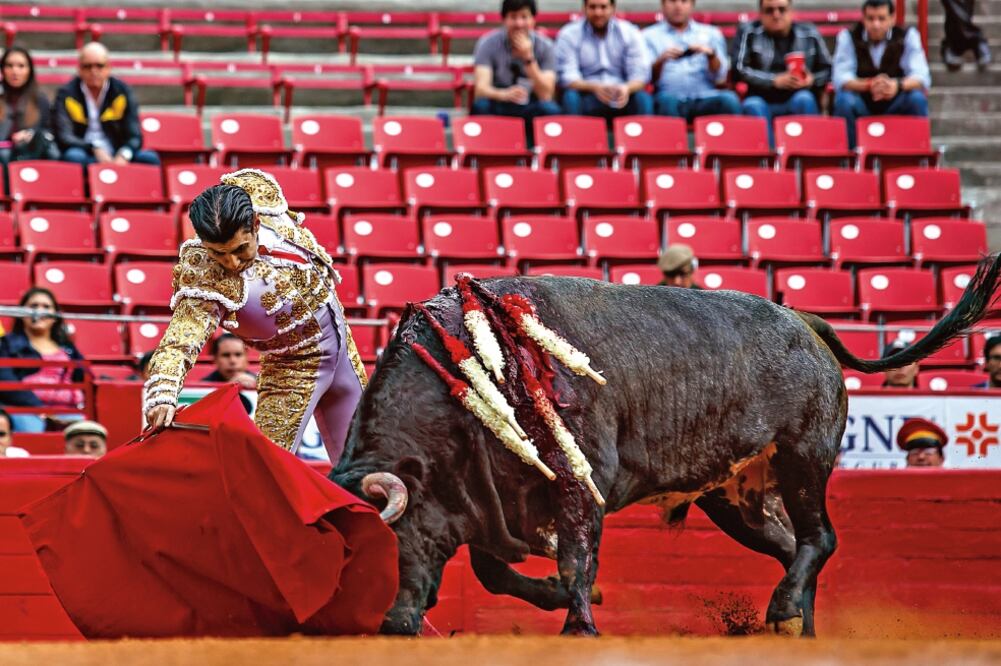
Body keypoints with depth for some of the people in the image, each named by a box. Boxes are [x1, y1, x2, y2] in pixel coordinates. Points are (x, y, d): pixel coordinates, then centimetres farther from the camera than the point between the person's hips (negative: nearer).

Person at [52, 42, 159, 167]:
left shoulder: (122, 91, 8)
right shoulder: (66, 94, 2)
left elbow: (134, 136, 2)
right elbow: (64, 138, -8)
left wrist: (124, 155, -22)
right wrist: (95, 149, -25)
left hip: (117, 158, 2)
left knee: (150, 158, -24)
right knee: (73, 156, -36)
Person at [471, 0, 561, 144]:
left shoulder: (545, 46, -6)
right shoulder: (488, 43, -9)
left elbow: (546, 95, -16)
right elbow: (481, 89, -22)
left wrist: (529, 58, -27)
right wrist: (504, 94, -44)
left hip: (530, 110, 1)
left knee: (551, 110, -32)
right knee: (481, 106, -34)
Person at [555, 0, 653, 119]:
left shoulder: (629, 33, 6)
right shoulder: (569, 35, 2)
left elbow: (640, 74, -2)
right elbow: (568, 77, -8)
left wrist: (626, 88, -27)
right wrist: (594, 87, -29)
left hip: (619, 99, 1)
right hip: (586, 98, -1)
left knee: (643, 98, -29)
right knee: (570, 97, -33)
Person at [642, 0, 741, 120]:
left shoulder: (710, 34, 21)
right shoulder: (649, 36, 16)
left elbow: (720, 78, 10)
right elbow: (647, 77, 3)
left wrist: (711, 55, -10)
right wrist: (661, 60, -17)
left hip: (705, 99, 2)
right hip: (671, 99, -2)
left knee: (729, 99, -31)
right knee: (666, 100, -37)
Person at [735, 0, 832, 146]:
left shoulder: (809, 34, 8)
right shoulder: (750, 34, 4)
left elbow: (827, 70, 12)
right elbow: (740, 70, -7)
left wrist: (812, 80, -11)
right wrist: (774, 81, -17)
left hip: (798, 105, 1)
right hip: (764, 103, -1)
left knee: (803, 98, -31)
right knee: (752, 105, -32)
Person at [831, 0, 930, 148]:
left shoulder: (907, 36, -7)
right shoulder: (848, 36, -8)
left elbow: (921, 78, -18)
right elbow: (841, 79, -19)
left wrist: (898, 85, -42)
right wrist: (869, 85, -41)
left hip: (895, 105, 1)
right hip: (861, 104, -1)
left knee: (918, 99, -28)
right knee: (844, 100, -32)